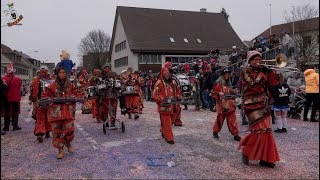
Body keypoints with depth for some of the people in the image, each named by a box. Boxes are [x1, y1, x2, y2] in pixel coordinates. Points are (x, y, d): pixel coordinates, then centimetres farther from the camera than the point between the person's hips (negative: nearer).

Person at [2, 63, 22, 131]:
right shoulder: (17, 79, -14)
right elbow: (19, 89, -6)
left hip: (6, 98, 2)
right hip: (15, 98, -2)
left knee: (6, 113, 12)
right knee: (15, 112, 9)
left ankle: (6, 126, 17)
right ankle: (15, 126, 11)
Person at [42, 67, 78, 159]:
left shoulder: (70, 85, 9)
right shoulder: (52, 85, 5)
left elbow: (75, 94, 11)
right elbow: (46, 95, 7)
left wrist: (71, 98, -9)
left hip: (68, 110, 0)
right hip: (56, 111, 0)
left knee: (69, 128, -7)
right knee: (57, 130, 2)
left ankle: (68, 143, 25)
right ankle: (61, 150, 13)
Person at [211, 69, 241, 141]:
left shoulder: (228, 83, 15)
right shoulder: (218, 83, -6)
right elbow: (213, 93, -8)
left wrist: (234, 92, 10)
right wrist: (219, 93, -23)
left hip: (230, 104, 6)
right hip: (222, 104, -5)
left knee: (232, 119, 2)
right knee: (220, 119, 6)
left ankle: (235, 134, 6)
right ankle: (215, 132, 26)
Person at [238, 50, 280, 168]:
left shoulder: (262, 71, 15)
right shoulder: (246, 71, -4)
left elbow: (273, 83, 8)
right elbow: (253, 84, -19)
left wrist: (270, 71, -2)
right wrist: (262, 73, -14)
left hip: (264, 104, 7)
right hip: (252, 104, -7)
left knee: (266, 131, 7)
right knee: (259, 130, -13)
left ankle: (265, 158, 16)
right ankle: (246, 151, 8)